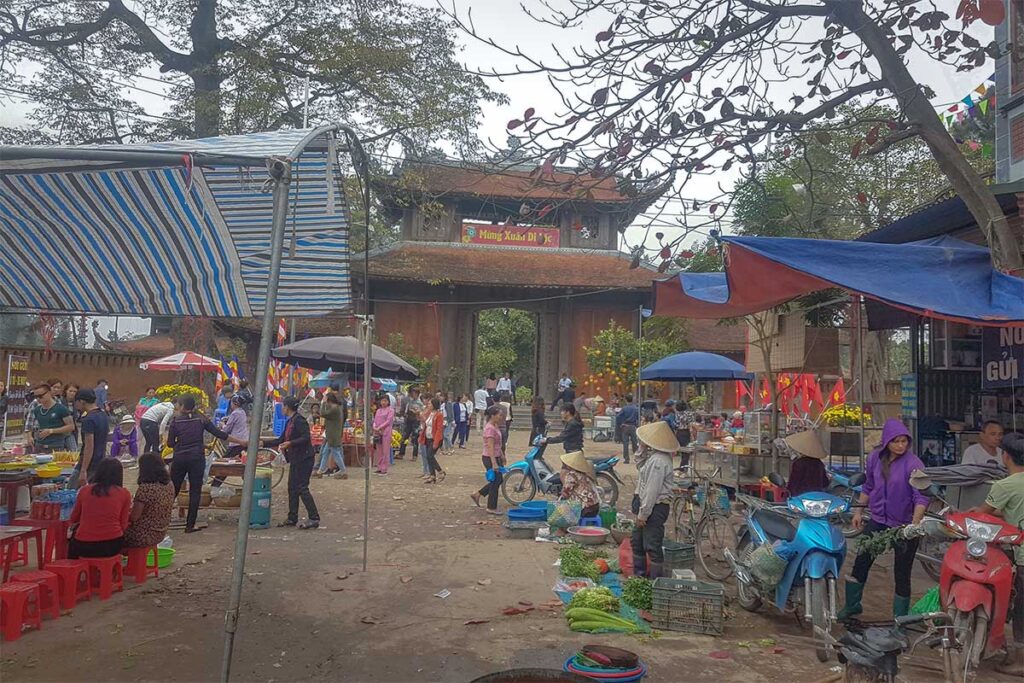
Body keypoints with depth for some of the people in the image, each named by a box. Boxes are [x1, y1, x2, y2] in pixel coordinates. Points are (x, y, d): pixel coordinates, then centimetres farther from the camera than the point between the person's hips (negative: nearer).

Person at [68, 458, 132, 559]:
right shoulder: (124, 493, -1)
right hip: (112, 545, -1)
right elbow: (123, 525, 1)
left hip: (83, 547, 2)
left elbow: (73, 519, 18)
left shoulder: (84, 490, 5)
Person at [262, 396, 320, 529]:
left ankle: (314, 518, -5)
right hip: (295, 459, 10)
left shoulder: (299, 420, -14)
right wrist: (264, 442, 20)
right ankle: (292, 518, 20)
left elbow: (306, 438, -22)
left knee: (302, 488, -9)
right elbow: (281, 440, 21)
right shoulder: (290, 422, 15)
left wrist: (290, 443, -27)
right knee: (292, 488, 12)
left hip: (303, 459, -10)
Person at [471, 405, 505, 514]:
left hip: (496, 457, 10)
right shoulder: (490, 428, -20)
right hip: (490, 458, -10)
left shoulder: (495, 427, 10)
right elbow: (490, 447, -24)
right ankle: (491, 508, 12)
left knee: (498, 480, 15)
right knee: (495, 482, -1)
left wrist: (502, 456, 23)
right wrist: (494, 463, -27)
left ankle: (477, 494, 25)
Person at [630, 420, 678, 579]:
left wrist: (643, 514, -19)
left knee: (652, 546, -2)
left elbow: (652, 490, -24)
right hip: (647, 506, 11)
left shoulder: (658, 461, -24)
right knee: (637, 541, 20)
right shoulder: (653, 456, 9)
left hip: (655, 508, -11)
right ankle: (639, 575, 33)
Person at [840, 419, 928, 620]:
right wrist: (859, 511, 15)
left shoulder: (913, 464, -15)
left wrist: (915, 524, -29)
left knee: (902, 573, 5)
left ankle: (900, 617, 21)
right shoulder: (875, 458, 1)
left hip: (905, 524, -5)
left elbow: (921, 497, -19)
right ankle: (852, 605, 26)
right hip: (878, 520, 5)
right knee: (861, 562, 8)